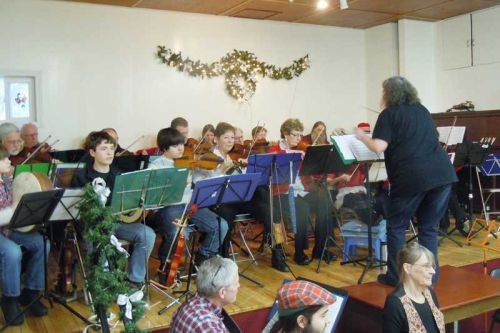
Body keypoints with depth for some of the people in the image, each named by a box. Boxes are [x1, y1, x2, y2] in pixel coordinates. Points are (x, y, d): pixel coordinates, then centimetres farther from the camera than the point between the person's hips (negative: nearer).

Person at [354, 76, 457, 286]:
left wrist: (362, 137, 7)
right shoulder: (422, 110, 20)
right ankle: (430, 275, 18)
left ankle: (395, 276, 14)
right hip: (442, 173, 6)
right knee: (429, 227, 15)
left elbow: (379, 147, -10)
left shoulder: (389, 114, 2)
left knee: (396, 226, 10)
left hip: (412, 177, -5)